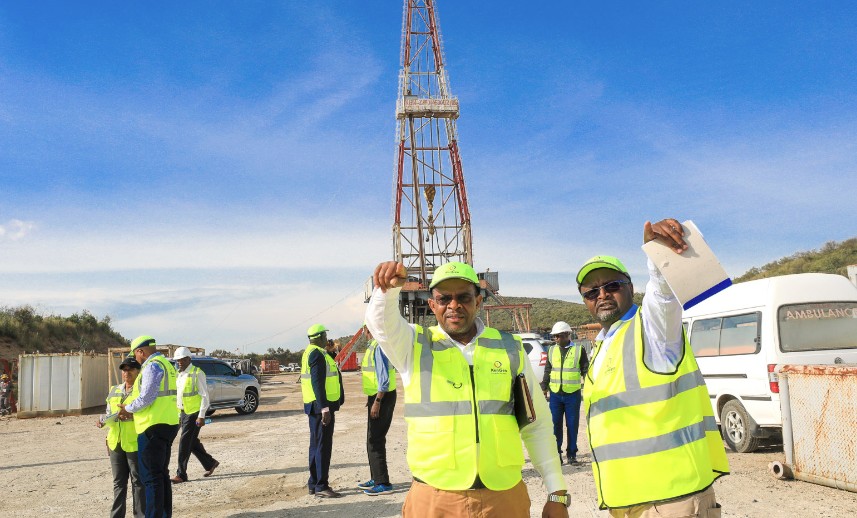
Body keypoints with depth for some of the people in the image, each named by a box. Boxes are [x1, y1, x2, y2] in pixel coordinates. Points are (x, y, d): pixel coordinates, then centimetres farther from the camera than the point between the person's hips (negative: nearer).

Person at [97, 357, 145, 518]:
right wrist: (103, 421, 1)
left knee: (138, 482, 1)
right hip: (116, 444, 6)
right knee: (119, 482, 14)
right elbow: (109, 414, 21)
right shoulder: (114, 391, 13)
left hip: (135, 444, -6)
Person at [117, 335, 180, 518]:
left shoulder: (152, 366, -12)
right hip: (168, 425, 10)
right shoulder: (166, 364, 17)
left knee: (151, 477, -5)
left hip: (153, 428, -10)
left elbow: (146, 398, -21)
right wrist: (134, 413, 13)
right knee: (162, 474, 16)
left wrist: (129, 408, -4)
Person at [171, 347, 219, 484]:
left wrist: (201, 416, -18)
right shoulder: (179, 375, 13)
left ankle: (181, 474, -2)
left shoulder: (197, 373, -12)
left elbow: (205, 396, -14)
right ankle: (210, 463, 28)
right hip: (184, 413, 8)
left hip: (194, 413, -8)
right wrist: (179, 415, 17)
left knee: (185, 443, -8)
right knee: (192, 443, 13)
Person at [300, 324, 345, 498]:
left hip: (316, 406, 11)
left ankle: (313, 483, 23)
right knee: (323, 446, -7)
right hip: (321, 406, -11)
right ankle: (321, 487, -4)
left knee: (317, 445, 16)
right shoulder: (317, 354, -17)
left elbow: (330, 367, 25)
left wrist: (329, 351, 18)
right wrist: (324, 408, -26)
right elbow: (317, 383, -24)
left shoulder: (312, 352, 15)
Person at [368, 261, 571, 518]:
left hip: (506, 497, 2)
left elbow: (536, 425, 9)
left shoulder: (510, 349, 6)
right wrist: (389, 287, -39)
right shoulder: (414, 346, 3)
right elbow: (381, 320, -18)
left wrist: (557, 494, 7)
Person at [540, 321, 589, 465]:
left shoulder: (579, 350, -1)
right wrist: (544, 388, 11)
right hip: (555, 394, 2)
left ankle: (571, 454, 14)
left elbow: (586, 371, 4)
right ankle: (556, 453, 13)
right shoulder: (552, 350, 8)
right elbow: (547, 371, 15)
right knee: (556, 425, 4)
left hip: (573, 394, -2)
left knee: (572, 425, 4)